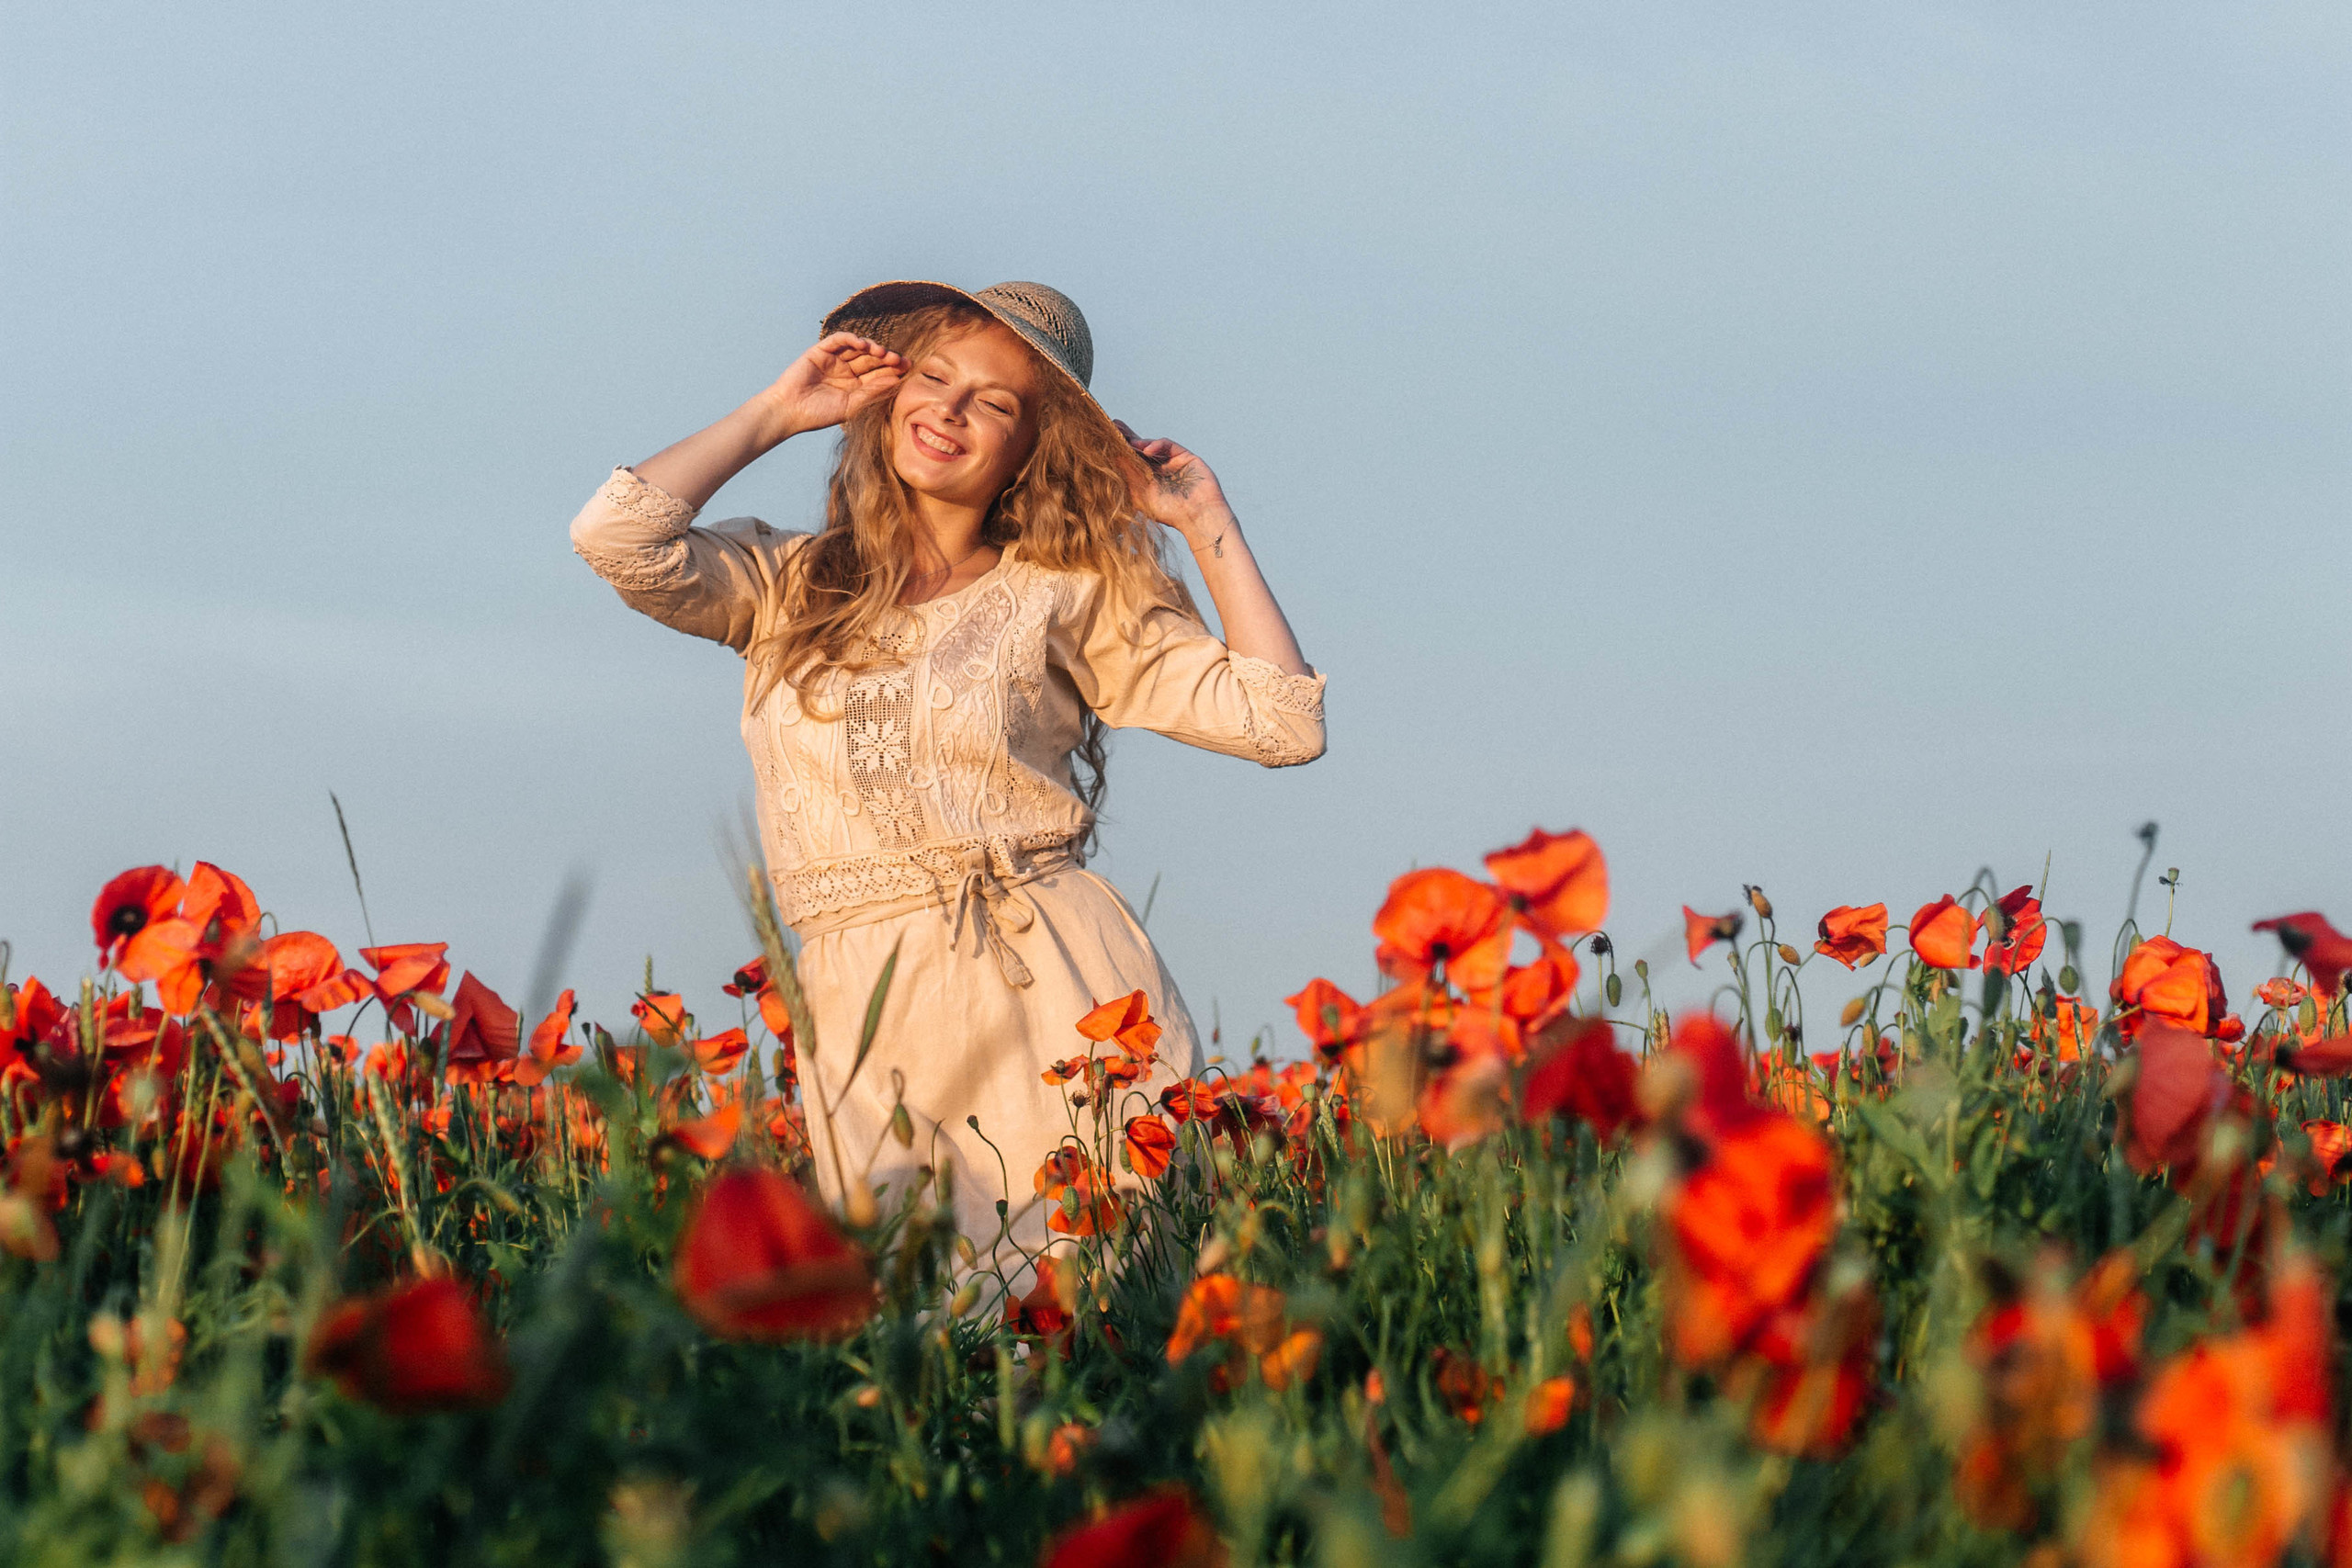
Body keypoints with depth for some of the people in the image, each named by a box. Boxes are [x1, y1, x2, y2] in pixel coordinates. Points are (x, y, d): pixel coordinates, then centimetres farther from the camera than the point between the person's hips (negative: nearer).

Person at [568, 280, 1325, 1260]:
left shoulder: (1066, 596, 10)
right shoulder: (786, 584, 15)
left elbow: (1281, 722, 4)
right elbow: (618, 537, -4)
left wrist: (1207, 524, 8)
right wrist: (775, 414, 9)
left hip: (1056, 989, -1)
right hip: (867, 1019, 1)